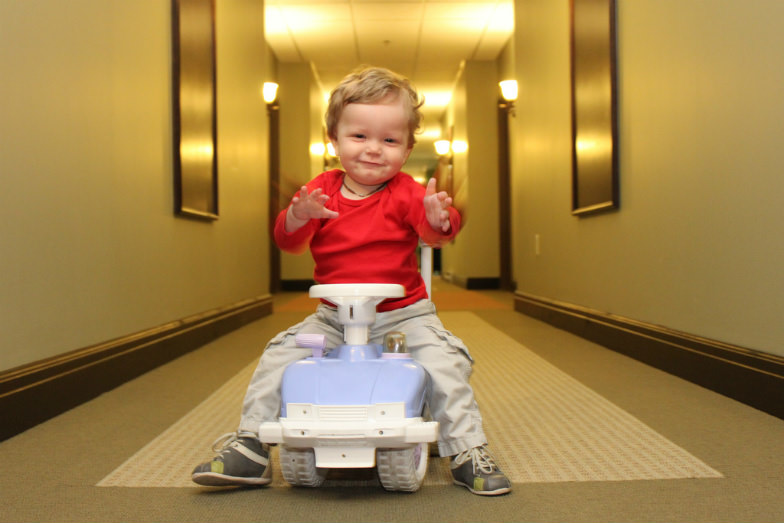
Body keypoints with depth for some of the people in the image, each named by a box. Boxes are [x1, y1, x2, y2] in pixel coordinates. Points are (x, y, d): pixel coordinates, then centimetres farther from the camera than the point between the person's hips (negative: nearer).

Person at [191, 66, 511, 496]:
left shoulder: (404, 192, -5)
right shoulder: (321, 189, 1)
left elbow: (434, 231, -22)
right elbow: (288, 241, -9)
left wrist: (438, 218, -47)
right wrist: (298, 216, -32)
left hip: (402, 315, -2)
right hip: (333, 318, 3)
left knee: (443, 359, -22)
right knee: (278, 356, -8)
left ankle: (468, 451, -6)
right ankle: (251, 446, 5)